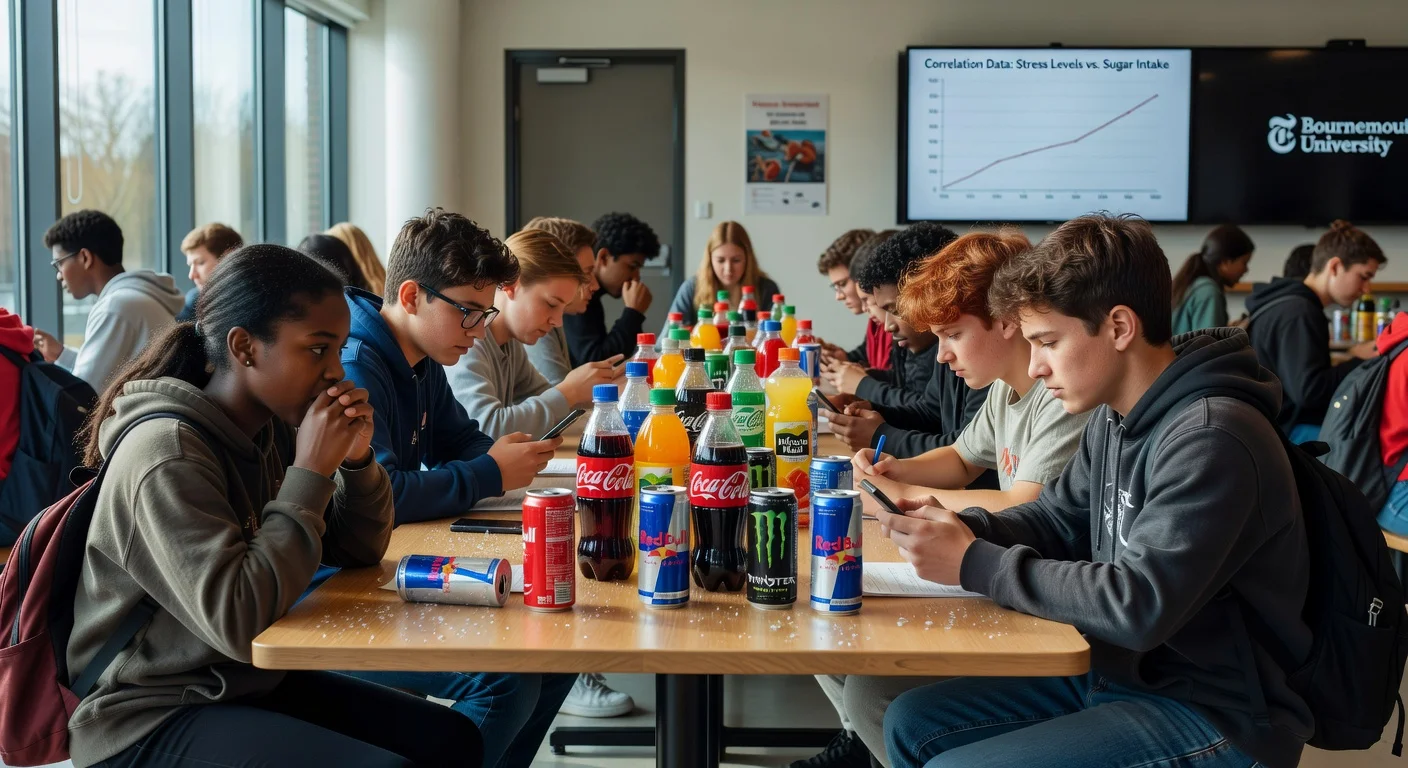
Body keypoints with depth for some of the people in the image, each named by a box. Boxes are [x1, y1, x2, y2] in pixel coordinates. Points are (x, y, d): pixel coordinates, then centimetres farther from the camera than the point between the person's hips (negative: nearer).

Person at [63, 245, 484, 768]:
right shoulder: (165, 454, -22)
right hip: (151, 720, -8)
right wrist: (311, 473, -25)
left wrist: (357, 461, -9)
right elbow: (238, 623, -30)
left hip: (251, 682, 8)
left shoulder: (273, 429, 1)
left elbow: (359, 553, 11)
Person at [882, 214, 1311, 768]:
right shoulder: (1115, 416, 6)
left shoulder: (1210, 440, -25)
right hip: (1120, 671, 9)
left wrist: (972, 563, -23)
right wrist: (960, 528, -6)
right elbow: (1057, 519, 15)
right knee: (912, 723, 8)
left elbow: (1138, 605, -30)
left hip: (1215, 716, -9)